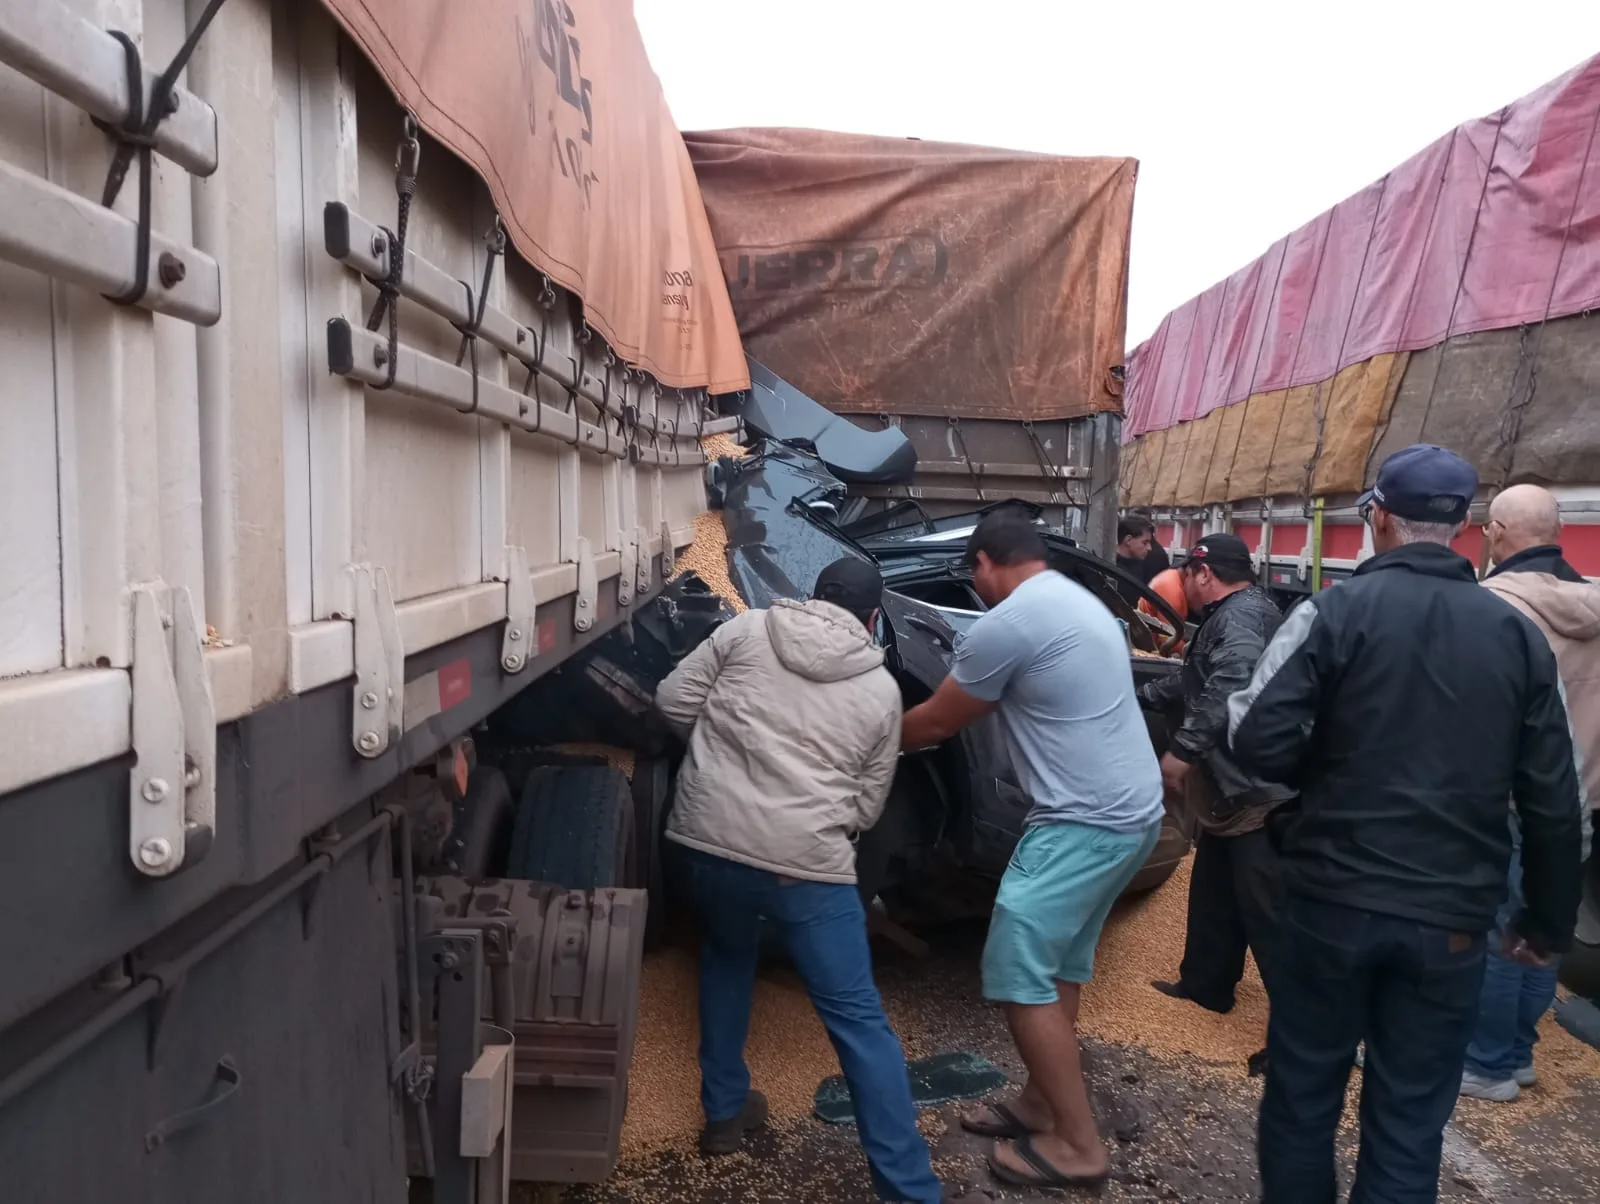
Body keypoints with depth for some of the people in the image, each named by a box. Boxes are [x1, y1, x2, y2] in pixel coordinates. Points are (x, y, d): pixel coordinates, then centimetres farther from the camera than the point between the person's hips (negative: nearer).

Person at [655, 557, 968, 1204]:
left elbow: (673, 700, 6)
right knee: (858, 1020, 7)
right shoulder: (882, 689, 10)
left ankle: (725, 1112, 38)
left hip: (706, 839, 2)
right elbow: (866, 807, 14)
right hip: (807, 862, -2)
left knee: (725, 955, 31)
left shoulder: (747, 629, 8)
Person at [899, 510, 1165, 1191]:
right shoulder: (1077, 602, 15)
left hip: (1085, 822, -10)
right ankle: (1041, 1105, 30)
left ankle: (1078, 1145, 8)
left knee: (1018, 977, -2)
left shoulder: (1007, 623, -16)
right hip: (1132, 811, 10)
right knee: (1057, 967, 19)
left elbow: (937, 723, -4)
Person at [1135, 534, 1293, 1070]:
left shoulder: (1243, 615, -16)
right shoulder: (1228, 617, 18)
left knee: (1267, 911, -8)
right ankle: (1206, 984, 37)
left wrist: (1183, 749, -31)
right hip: (1234, 788, 11)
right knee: (1214, 896, 22)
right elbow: (1192, 681, 33)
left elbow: (1229, 687, -33)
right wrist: (1140, 697, 40)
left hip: (1257, 791, -11)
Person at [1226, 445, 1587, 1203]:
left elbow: (1258, 742, -15)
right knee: (1410, 1124, 12)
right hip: (1450, 920, 3)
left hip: (1334, 899, -2)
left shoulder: (1336, 611, -8)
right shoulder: (1520, 636, 3)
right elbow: (1552, 801, 6)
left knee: (1302, 1092, 14)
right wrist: (1549, 919, 17)